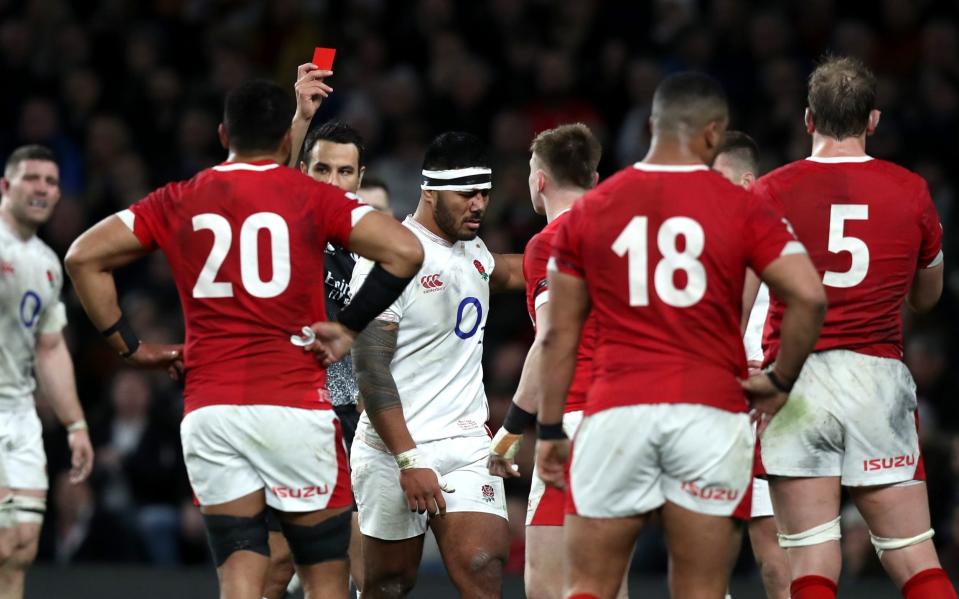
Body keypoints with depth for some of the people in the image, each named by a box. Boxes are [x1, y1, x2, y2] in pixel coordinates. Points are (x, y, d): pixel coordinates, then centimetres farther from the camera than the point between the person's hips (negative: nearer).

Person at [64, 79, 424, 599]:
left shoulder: (177, 202, 9)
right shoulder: (314, 199, 1)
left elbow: (83, 257, 6)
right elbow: (404, 251, -9)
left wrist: (126, 345, 10)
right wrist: (350, 326, -1)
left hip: (208, 410, 2)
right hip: (295, 405, -2)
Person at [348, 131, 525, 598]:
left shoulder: (471, 249, 13)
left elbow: (506, 273, 40)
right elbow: (370, 368, -16)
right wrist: (408, 461, -21)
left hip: (467, 443, 6)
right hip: (396, 447, -6)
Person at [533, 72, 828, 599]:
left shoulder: (589, 211, 6)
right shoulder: (741, 209, 0)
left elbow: (559, 335, 7)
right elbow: (810, 297, -9)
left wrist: (549, 430, 13)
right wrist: (779, 380, 4)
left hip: (616, 413, 1)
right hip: (710, 412, -1)